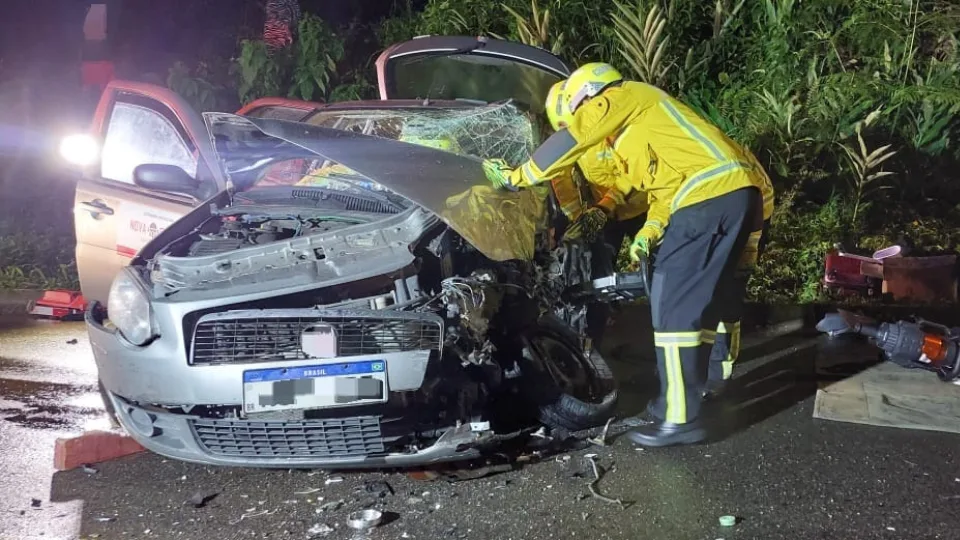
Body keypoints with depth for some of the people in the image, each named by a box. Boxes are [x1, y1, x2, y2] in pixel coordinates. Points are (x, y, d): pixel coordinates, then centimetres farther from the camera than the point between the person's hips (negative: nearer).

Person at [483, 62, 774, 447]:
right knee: (712, 290, 22)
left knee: (675, 302, -10)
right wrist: (649, 232, 10)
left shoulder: (624, 95, 8)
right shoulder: (635, 130, 33)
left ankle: (680, 418, -7)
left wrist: (516, 177, 6)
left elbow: (571, 140, 0)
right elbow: (664, 188, 25)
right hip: (743, 191, 10)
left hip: (710, 193, -10)